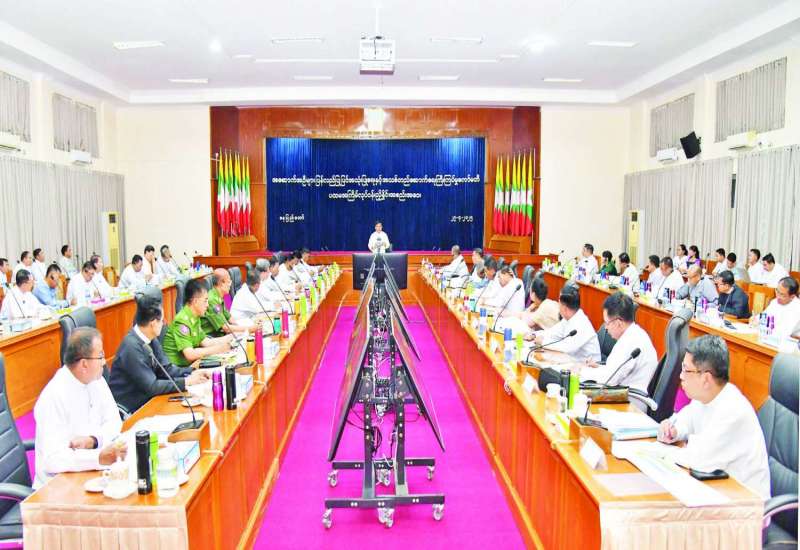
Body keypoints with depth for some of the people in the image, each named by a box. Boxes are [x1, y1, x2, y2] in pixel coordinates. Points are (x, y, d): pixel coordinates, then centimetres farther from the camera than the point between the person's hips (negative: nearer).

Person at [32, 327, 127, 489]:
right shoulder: (54, 397, -23)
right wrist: (100, 458, -39)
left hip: (90, 471, 7)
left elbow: (114, 421, 2)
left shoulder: (95, 379, -1)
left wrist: (92, 439, -17)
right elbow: (53, 459, -28)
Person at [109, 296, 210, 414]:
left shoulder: (150, 338, -1)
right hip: (129, 409, -7)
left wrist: (192, 372, -8)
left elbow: (165, 368, 6)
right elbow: (151, 386, -22)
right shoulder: (132, 347, -24)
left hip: (144, 397, 7)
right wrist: (186, 381, -18)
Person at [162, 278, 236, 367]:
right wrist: (218, 349, -24)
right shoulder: (182, 321, -19)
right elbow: (189, 354, -26)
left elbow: (205, 342, 12)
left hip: (189, 364, 8)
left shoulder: (195, 317, 8)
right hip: (176, 367, -8)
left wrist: (230, 337, 7)